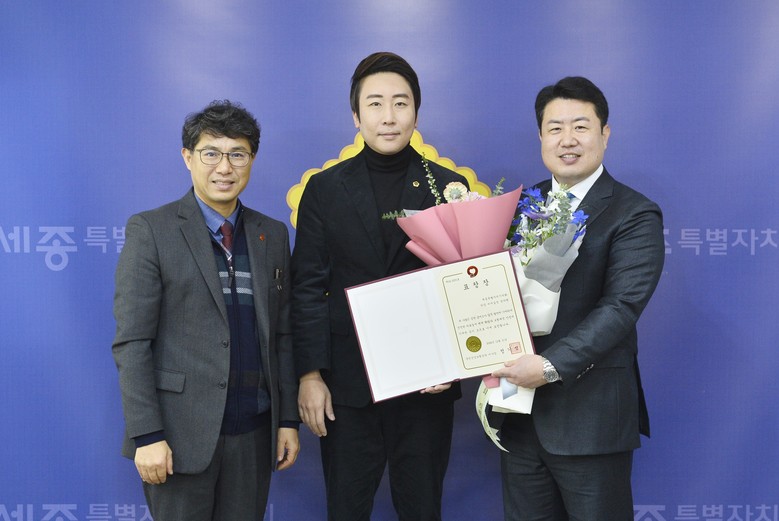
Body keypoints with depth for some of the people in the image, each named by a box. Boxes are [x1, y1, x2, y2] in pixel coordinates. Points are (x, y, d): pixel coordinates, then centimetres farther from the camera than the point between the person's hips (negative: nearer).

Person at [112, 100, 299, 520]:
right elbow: (131, 341, -8)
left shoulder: (272, 235, 10)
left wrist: (289, 418, 8)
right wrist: (147, 435, -13)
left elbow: (282, 335, 12)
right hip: (180, 432, -4)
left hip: (254, 431, 4)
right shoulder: (151, 230, -4)